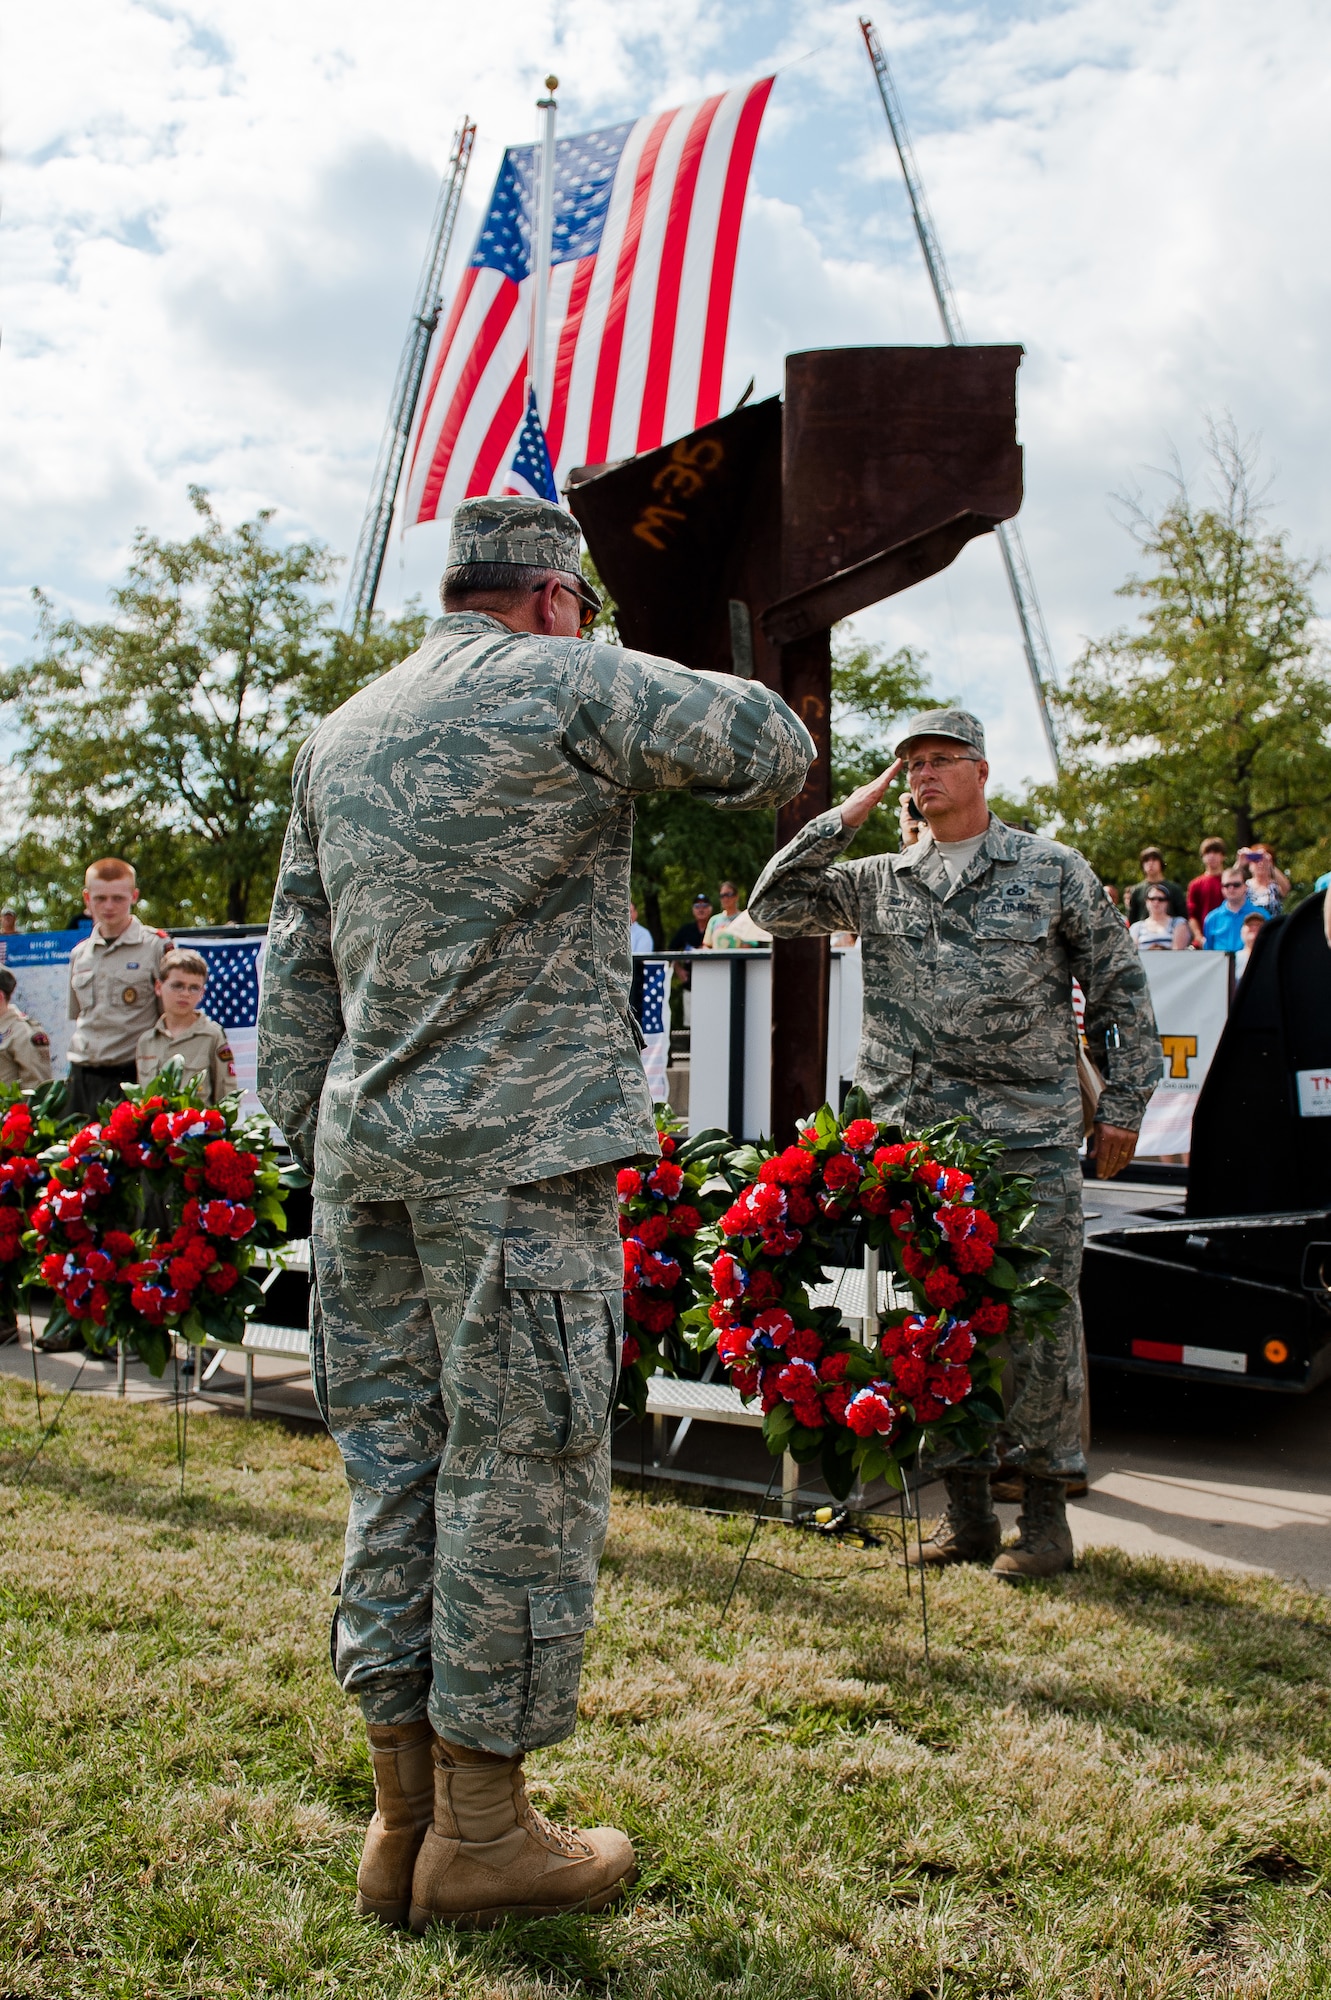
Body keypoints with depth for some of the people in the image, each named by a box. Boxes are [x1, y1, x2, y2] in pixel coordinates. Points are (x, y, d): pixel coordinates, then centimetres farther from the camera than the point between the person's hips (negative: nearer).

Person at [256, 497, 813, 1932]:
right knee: (519, 1472, 1)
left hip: (367, 1150, 7)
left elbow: (294, 968, 18)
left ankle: (403, 1818, 19)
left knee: (394, 1464, 11)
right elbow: (773, 753, 0)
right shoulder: (571, 685, -3)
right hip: (519, 1146, -7)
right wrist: (647, 720, 17)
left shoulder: (338, 736, 18)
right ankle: (481, 1832, 10)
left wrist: (309, 1142, 21)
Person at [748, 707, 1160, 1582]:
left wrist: (1124, 1106, 4)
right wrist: (850, 814, 4)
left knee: (1040, 1315, -2)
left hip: (1032, 1139, -3)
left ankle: (1046, 1508, 10)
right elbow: (777, 903, 6)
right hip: (917, 1141, 3)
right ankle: (967, 1506, 18)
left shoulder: (1054, 872, 5)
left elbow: (1121, 990, 8)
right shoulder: (879, 881, 12)